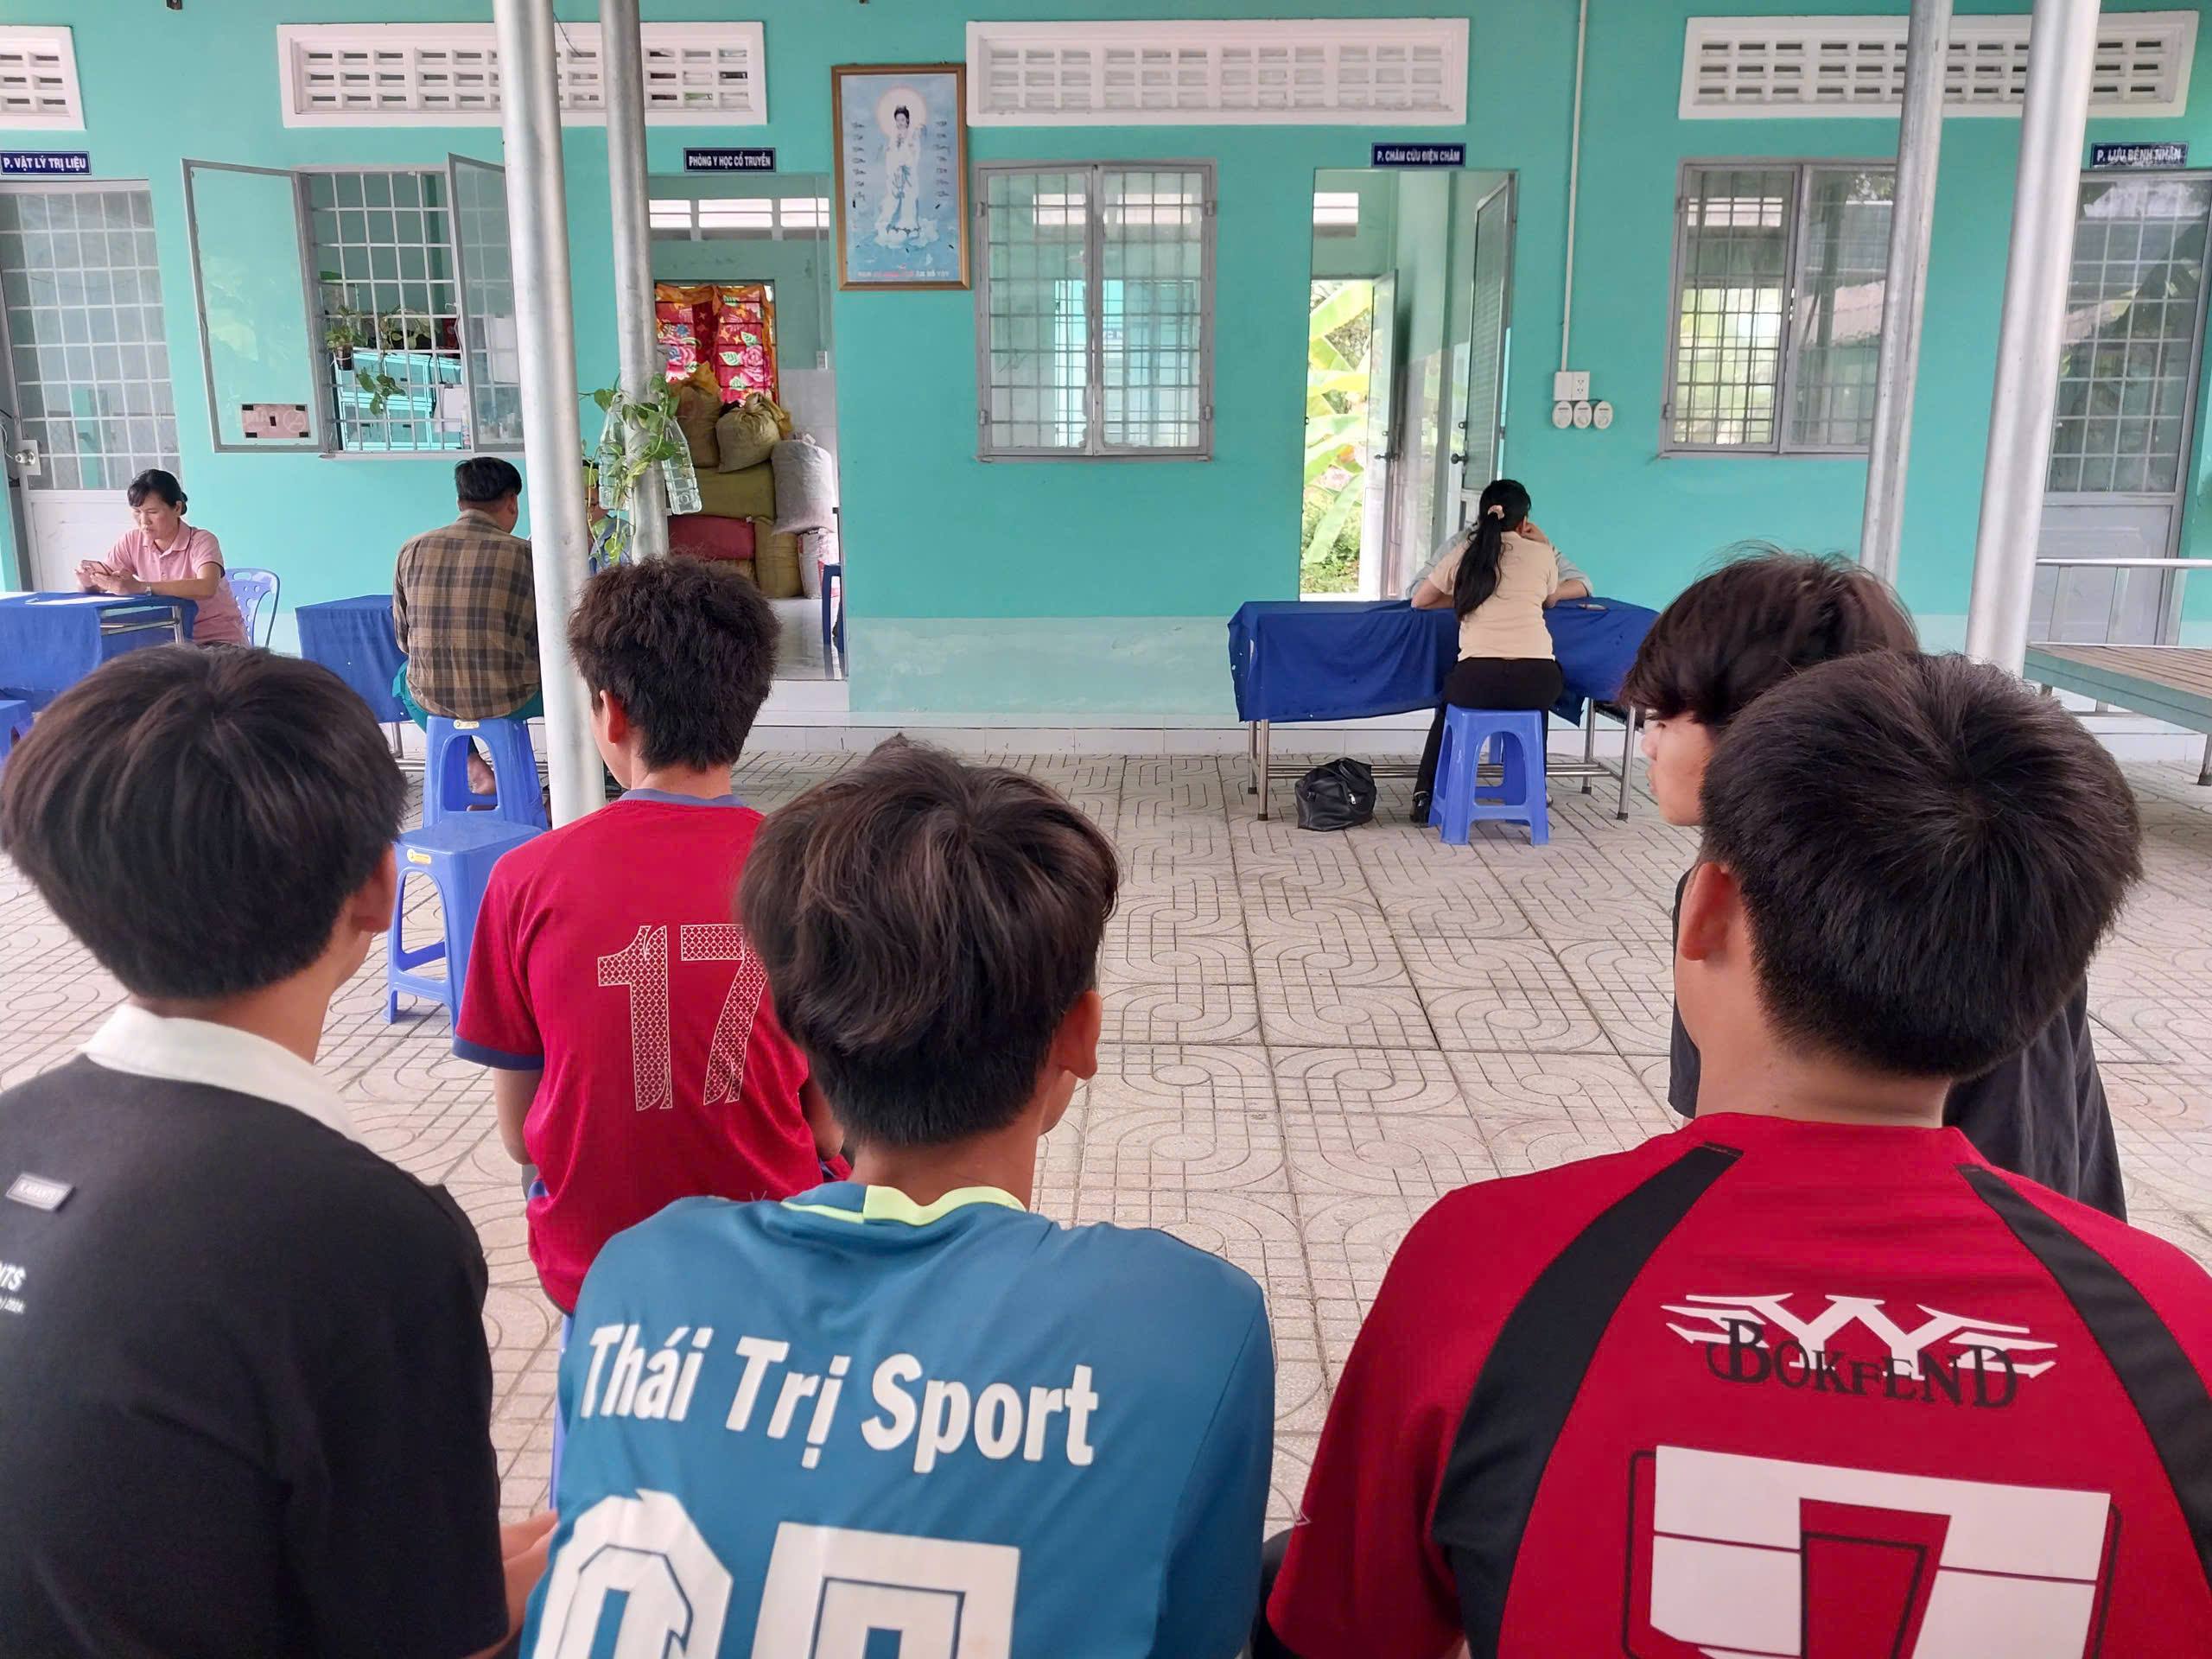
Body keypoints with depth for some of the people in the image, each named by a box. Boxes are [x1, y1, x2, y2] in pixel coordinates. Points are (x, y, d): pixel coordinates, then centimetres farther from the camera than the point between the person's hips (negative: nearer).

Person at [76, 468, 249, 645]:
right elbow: (100, 585, 4)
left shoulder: (202, 541, -13)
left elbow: (206, 588, -33)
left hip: (219, 642, -5)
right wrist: (87, 579, -20)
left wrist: (140, 587, -36)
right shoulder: (133, 542, 4)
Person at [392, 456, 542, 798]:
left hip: (430, 702, 3)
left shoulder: (412, 550, 0)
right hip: (510, 702, -3)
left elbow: (404, 640, 8)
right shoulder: (524, 554, -10)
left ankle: (475, 770, 22)